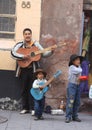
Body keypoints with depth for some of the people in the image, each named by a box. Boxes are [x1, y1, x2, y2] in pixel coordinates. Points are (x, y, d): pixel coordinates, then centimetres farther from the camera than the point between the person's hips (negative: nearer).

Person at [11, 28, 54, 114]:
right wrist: (23, 56, -20)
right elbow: (13, 53, -10)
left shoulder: (36, 44, 8)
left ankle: (32, 108, 5)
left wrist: (51, 52, -9)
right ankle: (25, 108, 11)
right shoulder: (20, 45, 4)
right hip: (24, 69, 0)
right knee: (24, 89, 5)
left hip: (33, 69, 0)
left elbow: (44, 54, 8)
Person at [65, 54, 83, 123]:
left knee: (77, 102, 7)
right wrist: (79, 67, 2)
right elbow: (79, 71, -20)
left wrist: (80, 78, -1)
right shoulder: (71, 67, -9)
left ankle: (75, 116, 15)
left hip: (78, 86, 7)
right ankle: (68, 117, -6)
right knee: (70, 101, -9)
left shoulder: (79, 67, 14)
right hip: (72, 85, -7)